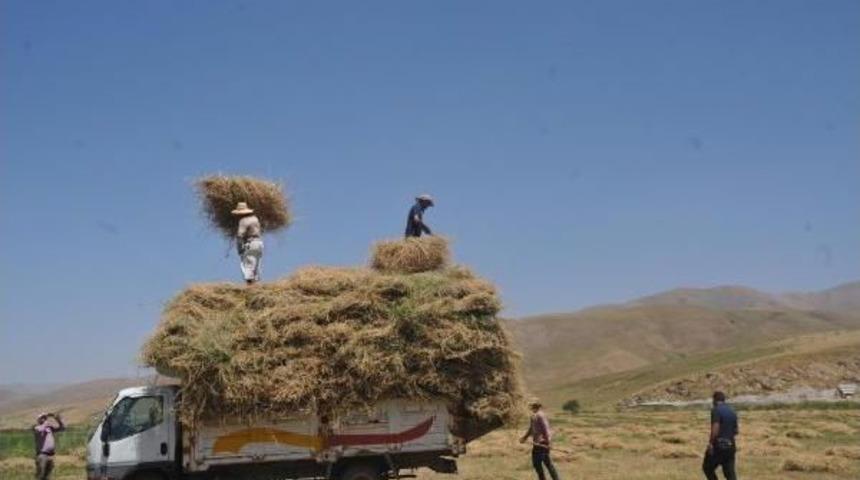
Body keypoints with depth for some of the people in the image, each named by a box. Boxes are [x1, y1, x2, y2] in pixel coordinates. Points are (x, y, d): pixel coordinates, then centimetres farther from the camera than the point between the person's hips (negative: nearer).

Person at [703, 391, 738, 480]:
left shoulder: (716, 410, -9)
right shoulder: (733, 412, 13)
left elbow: (715, 428, -20)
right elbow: (735, 431, 18)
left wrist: (710, 443, -17)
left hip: (718, 445, -6)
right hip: (730, 446, 6)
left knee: (707, 467, 12)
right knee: (730, 472, 5)